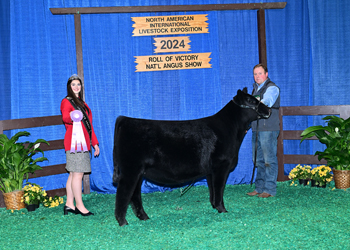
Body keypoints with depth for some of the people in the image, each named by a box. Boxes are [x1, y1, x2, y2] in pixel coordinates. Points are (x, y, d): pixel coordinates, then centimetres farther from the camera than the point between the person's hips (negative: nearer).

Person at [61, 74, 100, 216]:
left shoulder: (82, 103, 24)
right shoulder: (66, 102, -3)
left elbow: (89, 124, 26)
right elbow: (65, 117, -24)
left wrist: (94, 142, 23)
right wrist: (72, 117, -47)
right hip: (74, 142, -8)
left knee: (73, 174, 8)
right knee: (77, 174, -8)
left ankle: (69, 205, 11)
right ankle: (79, 206, -5)